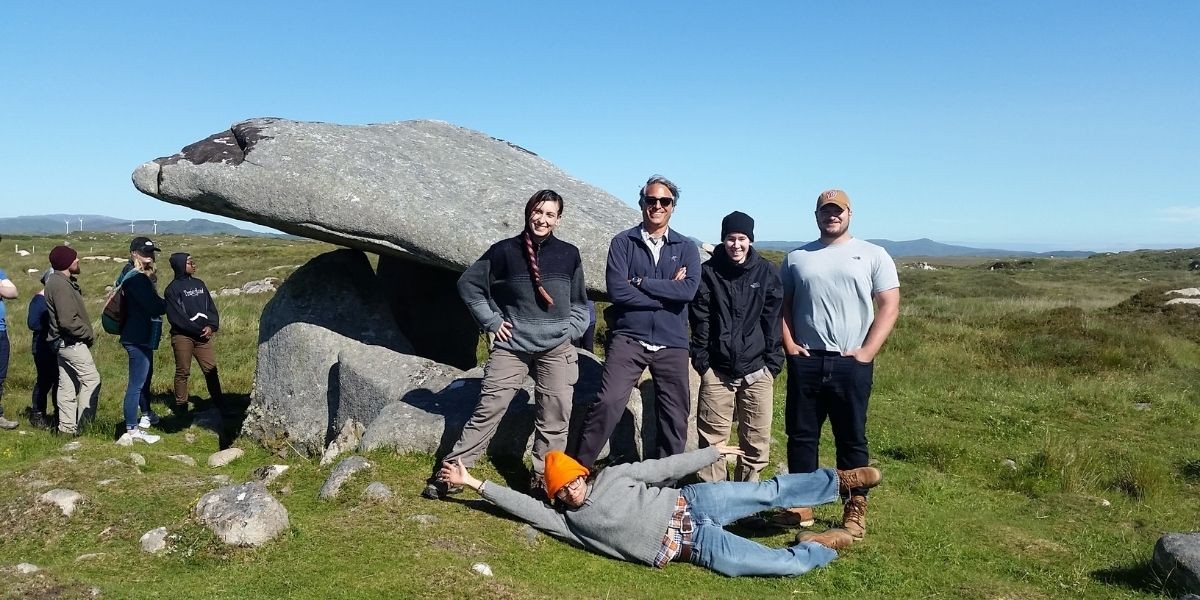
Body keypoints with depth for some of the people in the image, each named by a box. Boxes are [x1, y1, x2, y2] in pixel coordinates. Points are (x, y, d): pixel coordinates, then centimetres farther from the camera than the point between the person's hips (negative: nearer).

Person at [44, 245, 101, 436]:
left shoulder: (60, 281, 13)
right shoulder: (61, 286, -19)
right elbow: (68, 321, -25)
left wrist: (86, 333, 8)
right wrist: (88, 334, -12)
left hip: (64, 342, 10)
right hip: (71, 342, -10)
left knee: (67, 385, 12)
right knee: (91, 379, -6)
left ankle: (67, 426, 18)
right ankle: (84, 424, -4)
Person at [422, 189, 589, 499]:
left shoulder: (569, 254, 5)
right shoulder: (505, 250, -1)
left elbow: (580, 302, 17)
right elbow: (469, 283, 7)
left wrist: (571, 330, 3)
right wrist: (492, 321, 2)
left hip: (556, 349, 2)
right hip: (511, 346, -2)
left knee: (555, 418, 1)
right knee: (489, 409, -5)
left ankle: (544, 479, 14)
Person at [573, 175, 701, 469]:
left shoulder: (686, 248, 8)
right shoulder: (623, 242, 2)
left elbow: (689, 289, -10)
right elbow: (617, 290, -11)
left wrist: (640, 282, -12)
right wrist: (667, 292, -9)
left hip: (672, 343, 3)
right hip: (629, 338, -3)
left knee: (675, 416, 9)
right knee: (608, 402, -15)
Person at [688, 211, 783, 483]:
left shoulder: (766, 272, 3)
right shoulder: (709, 272, 1)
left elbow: (772, 320, 4)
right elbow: (701, 321, 1)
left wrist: (773, 361, -1)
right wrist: (702, 361, -5)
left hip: (757, 370, 1)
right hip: (717, 370, -1)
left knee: (757, 440, 6)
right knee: (712, 438, 2)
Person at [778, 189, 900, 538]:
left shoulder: (873, 255, 5)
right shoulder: (796, 258, 12)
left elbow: (889, 305, -1)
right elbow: (782, 305, 12)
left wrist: (868, 351, -9)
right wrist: (789, 344, -1)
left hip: (851, 364, -2)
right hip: (805, 362, 2)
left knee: (851, 438, 5)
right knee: (801, 436, 6)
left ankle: (855, 509, 14)